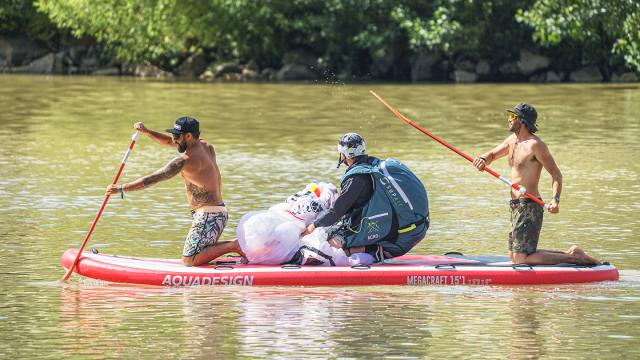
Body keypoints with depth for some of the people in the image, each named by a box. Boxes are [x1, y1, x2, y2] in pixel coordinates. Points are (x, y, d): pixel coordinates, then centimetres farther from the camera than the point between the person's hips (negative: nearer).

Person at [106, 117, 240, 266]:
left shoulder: (185, 160, -18)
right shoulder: (205, 146, 10)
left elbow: (152, 180, -15)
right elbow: (169, 142, 22)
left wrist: (120, 188, -9)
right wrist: (147, 132, 8)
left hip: (208, 216, -10)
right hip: (220, 212, 10)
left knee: (189, 261, -9)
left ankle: (233, 246, -12)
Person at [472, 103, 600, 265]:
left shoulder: (535, 144, -16)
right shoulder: (512, 140, 12)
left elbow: (556, 174, -16)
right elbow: (492, 155, 16)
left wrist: (555, 200, -31)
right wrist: (482, 159, -9)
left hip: (529, 207, -10)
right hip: (517, 206, 10)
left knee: (520, 258, -13)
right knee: (513, 256, 16)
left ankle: (574, 257, -6)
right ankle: (568, 253, 19)